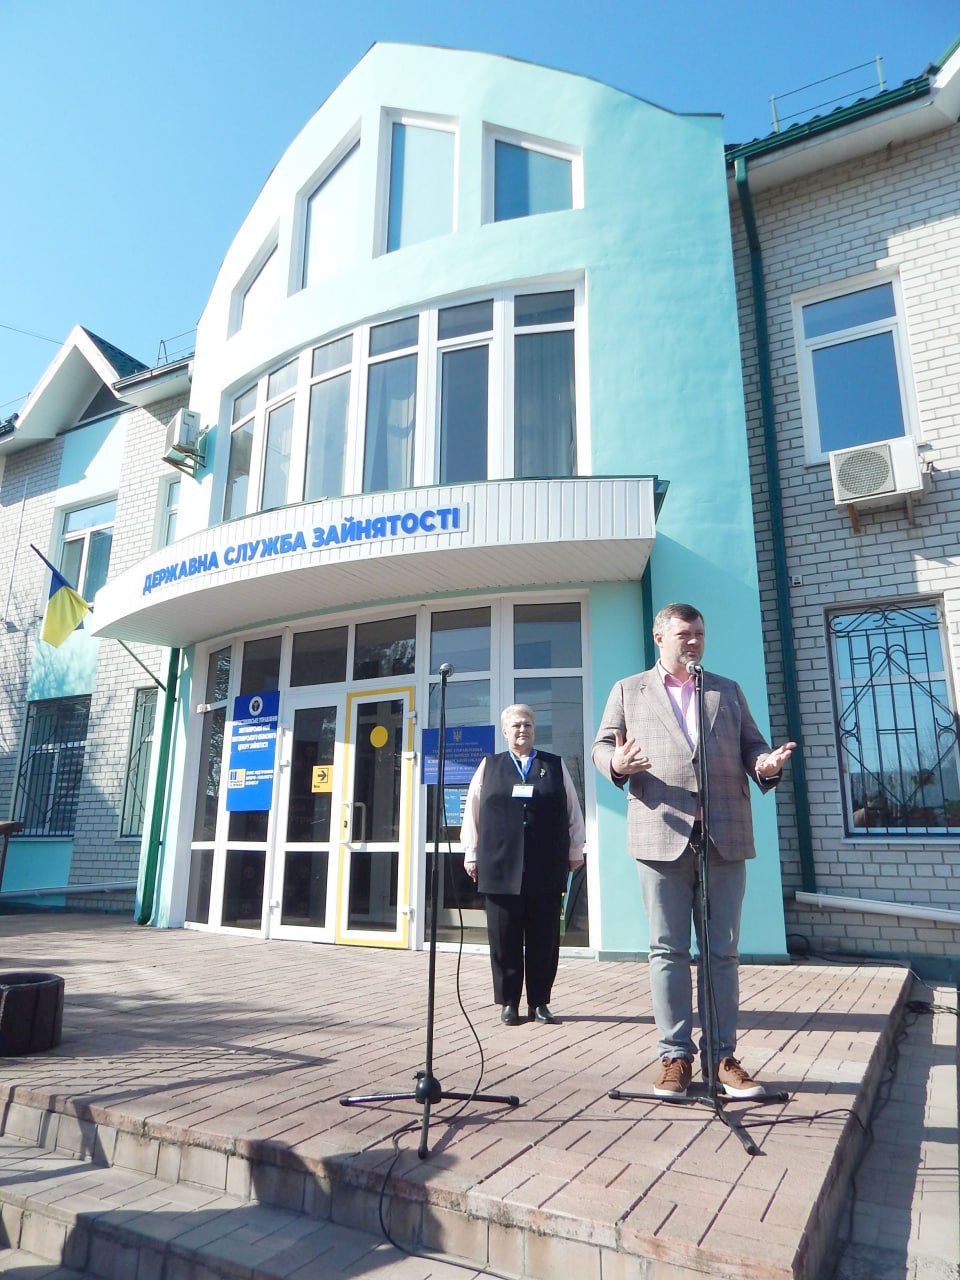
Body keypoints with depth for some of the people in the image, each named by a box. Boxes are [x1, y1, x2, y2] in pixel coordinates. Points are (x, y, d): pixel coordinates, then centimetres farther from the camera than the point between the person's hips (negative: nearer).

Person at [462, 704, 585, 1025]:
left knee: (544, 938, 4)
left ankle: (539, 1002, 18)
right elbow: (472, 811, 10)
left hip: (546, 869, 1)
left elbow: (573, 811, 13)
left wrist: (575, 850, 9)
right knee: (504, 939, 3)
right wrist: (471, 853, 6)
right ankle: (508, 1002, 17)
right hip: (501, 867, 0)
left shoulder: (555, 766, 11)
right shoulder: (489, 766, 11)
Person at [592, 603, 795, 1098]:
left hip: (725, 836, 2)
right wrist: (617, 764, -15)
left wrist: (766, 764, -9)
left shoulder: (728, 691, 19)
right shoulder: (628, 690, 13)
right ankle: (676, 1055, 13)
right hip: (662, 835, -2)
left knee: (723, 951, 6)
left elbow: (752, 745, 14)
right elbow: (601, 746, 7)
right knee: (668, 951, 3)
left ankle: (722, 1056, 16)